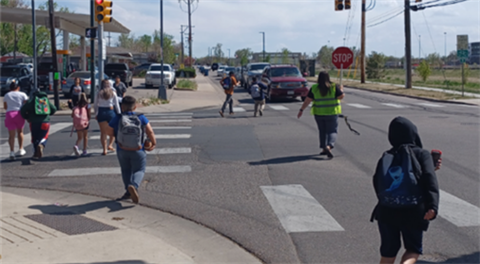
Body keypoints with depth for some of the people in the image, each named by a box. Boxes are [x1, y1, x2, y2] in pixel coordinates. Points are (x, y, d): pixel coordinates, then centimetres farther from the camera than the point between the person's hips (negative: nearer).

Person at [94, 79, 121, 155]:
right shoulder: (113, 93, -1)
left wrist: (96, 114, 13)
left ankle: (104, 149, 4)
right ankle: (110, 145, 5)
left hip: (101, 113, 1)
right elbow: (116, 105, 0)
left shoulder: (98, 93, 1)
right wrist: (119, 114, 7)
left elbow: (95, 105, 3)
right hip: (110, 111, -1)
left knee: (103, 132, 6)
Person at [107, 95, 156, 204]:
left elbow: (109, 132, -2)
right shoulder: (141, 118, -12)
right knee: (139, 170, 11)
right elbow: (150, 132, -10)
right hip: (138, 151, -1)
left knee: (126, 170, 22)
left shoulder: (117, 119, -12)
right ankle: (134, 186, -17)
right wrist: (153, 142, 6)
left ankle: (129, 192, 23)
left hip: (122, 151, 1)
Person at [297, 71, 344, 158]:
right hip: (332, 113, -2)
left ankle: (324, 149, 18)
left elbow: (307, 100, -4)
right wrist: (341, 90, 11)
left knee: (322, 131, 18)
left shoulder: (314, 88, -4)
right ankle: (328, 147, -20)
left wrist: (301, 110, 2)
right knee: (332, 131, 3)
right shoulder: (333, 87, -8)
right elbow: (341, 96, -8)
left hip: (319, 113, 2)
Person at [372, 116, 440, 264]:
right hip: (413, 212, -3)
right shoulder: (422, 154, 0)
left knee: (388, 251, 16)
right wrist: (433, 206, -25)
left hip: (386, 212, 3)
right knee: (413, 249, 14)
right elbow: (430, 180, -15)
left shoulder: (386, 157, 11)